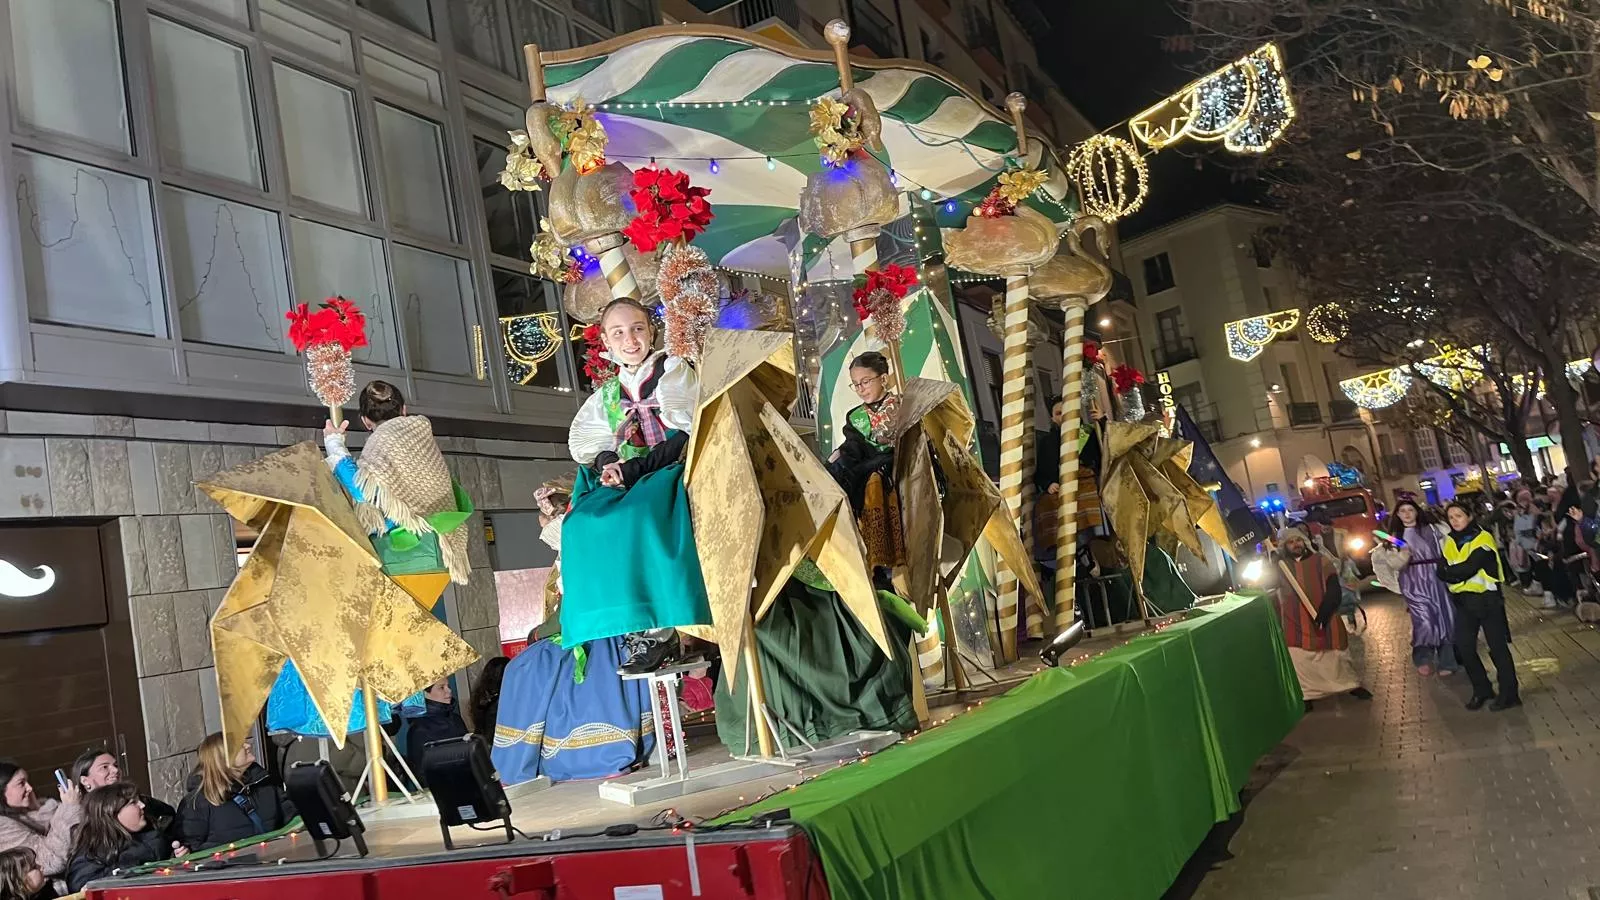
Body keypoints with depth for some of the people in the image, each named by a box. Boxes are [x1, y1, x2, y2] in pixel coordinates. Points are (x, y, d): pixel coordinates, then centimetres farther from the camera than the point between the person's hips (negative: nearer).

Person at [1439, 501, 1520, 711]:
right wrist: (1458, 574, -17)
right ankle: (1481, 690, 21)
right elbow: (1442, 571, 0)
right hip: (1463, 600, 6)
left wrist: (1450, 572, -7)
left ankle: (1509, 693, 10)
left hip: (1486, 598, -6)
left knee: (1497, 646, 0)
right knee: (1464, 646, 6)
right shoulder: (1448, 542, 9)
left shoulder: (1483, 539, -11)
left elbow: (1469, 568, -22)